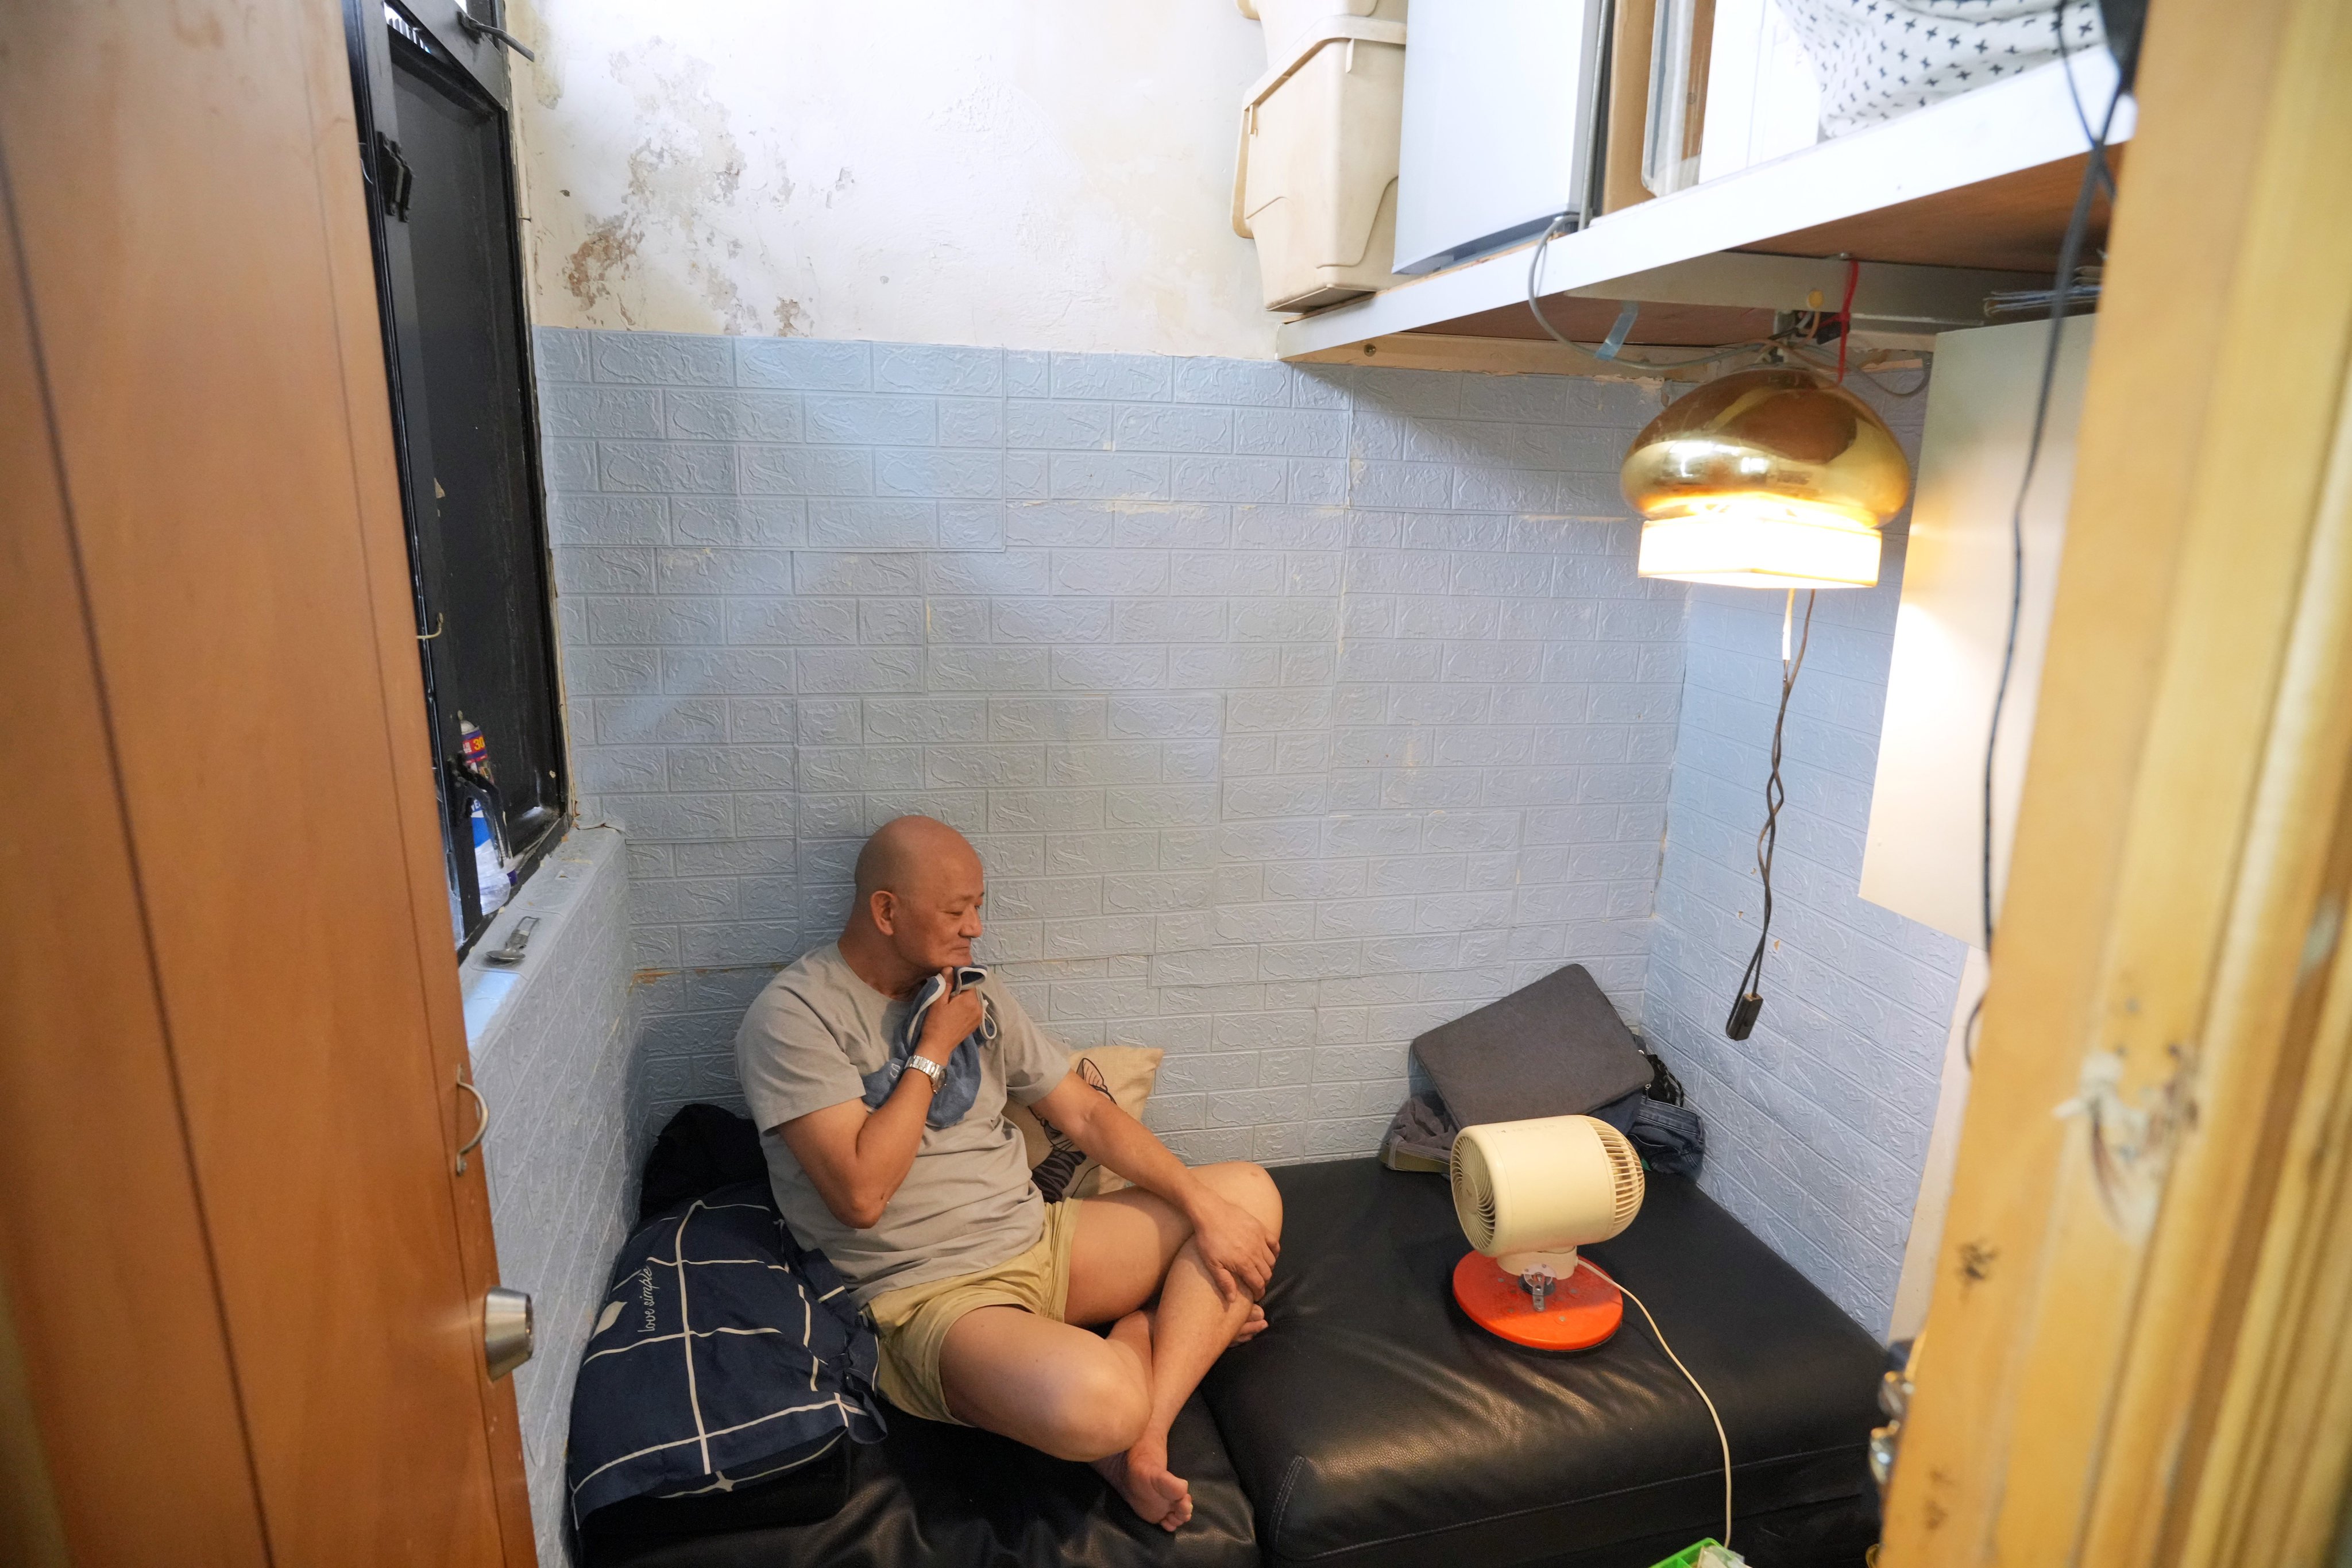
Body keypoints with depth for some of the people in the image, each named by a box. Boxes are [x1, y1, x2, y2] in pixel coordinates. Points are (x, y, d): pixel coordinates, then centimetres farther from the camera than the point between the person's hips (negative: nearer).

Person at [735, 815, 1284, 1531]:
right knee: (1091, 1402, -38)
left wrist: (1206, 1209, -1)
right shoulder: (792, 1017, -12)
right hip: (930, 1294, -8)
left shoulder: (972, 992, 8)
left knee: (1250, 1192, 2)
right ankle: (1184, 1324, -1)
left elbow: (1085, 1113, 8)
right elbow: (861, 1195, -21)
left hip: (1039, 1241, 8)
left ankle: (1143, 1439, -11)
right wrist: (934, 1048, -14)